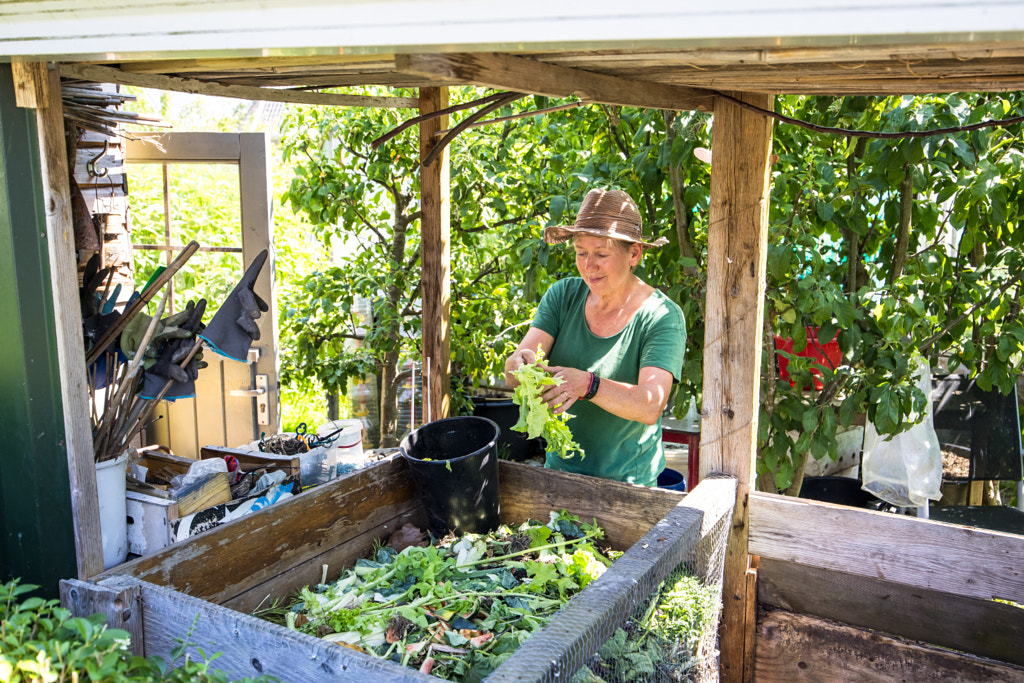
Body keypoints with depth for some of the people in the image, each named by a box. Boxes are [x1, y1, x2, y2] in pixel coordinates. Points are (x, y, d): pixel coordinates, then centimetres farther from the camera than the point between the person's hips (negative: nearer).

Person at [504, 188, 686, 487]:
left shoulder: (663, 317, -11)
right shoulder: (562, 296, -1)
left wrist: (588, 385, -40)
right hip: (559, 468, 3)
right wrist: (520, 362, -31)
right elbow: (512, 376, -8)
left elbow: (651, 407, -23)